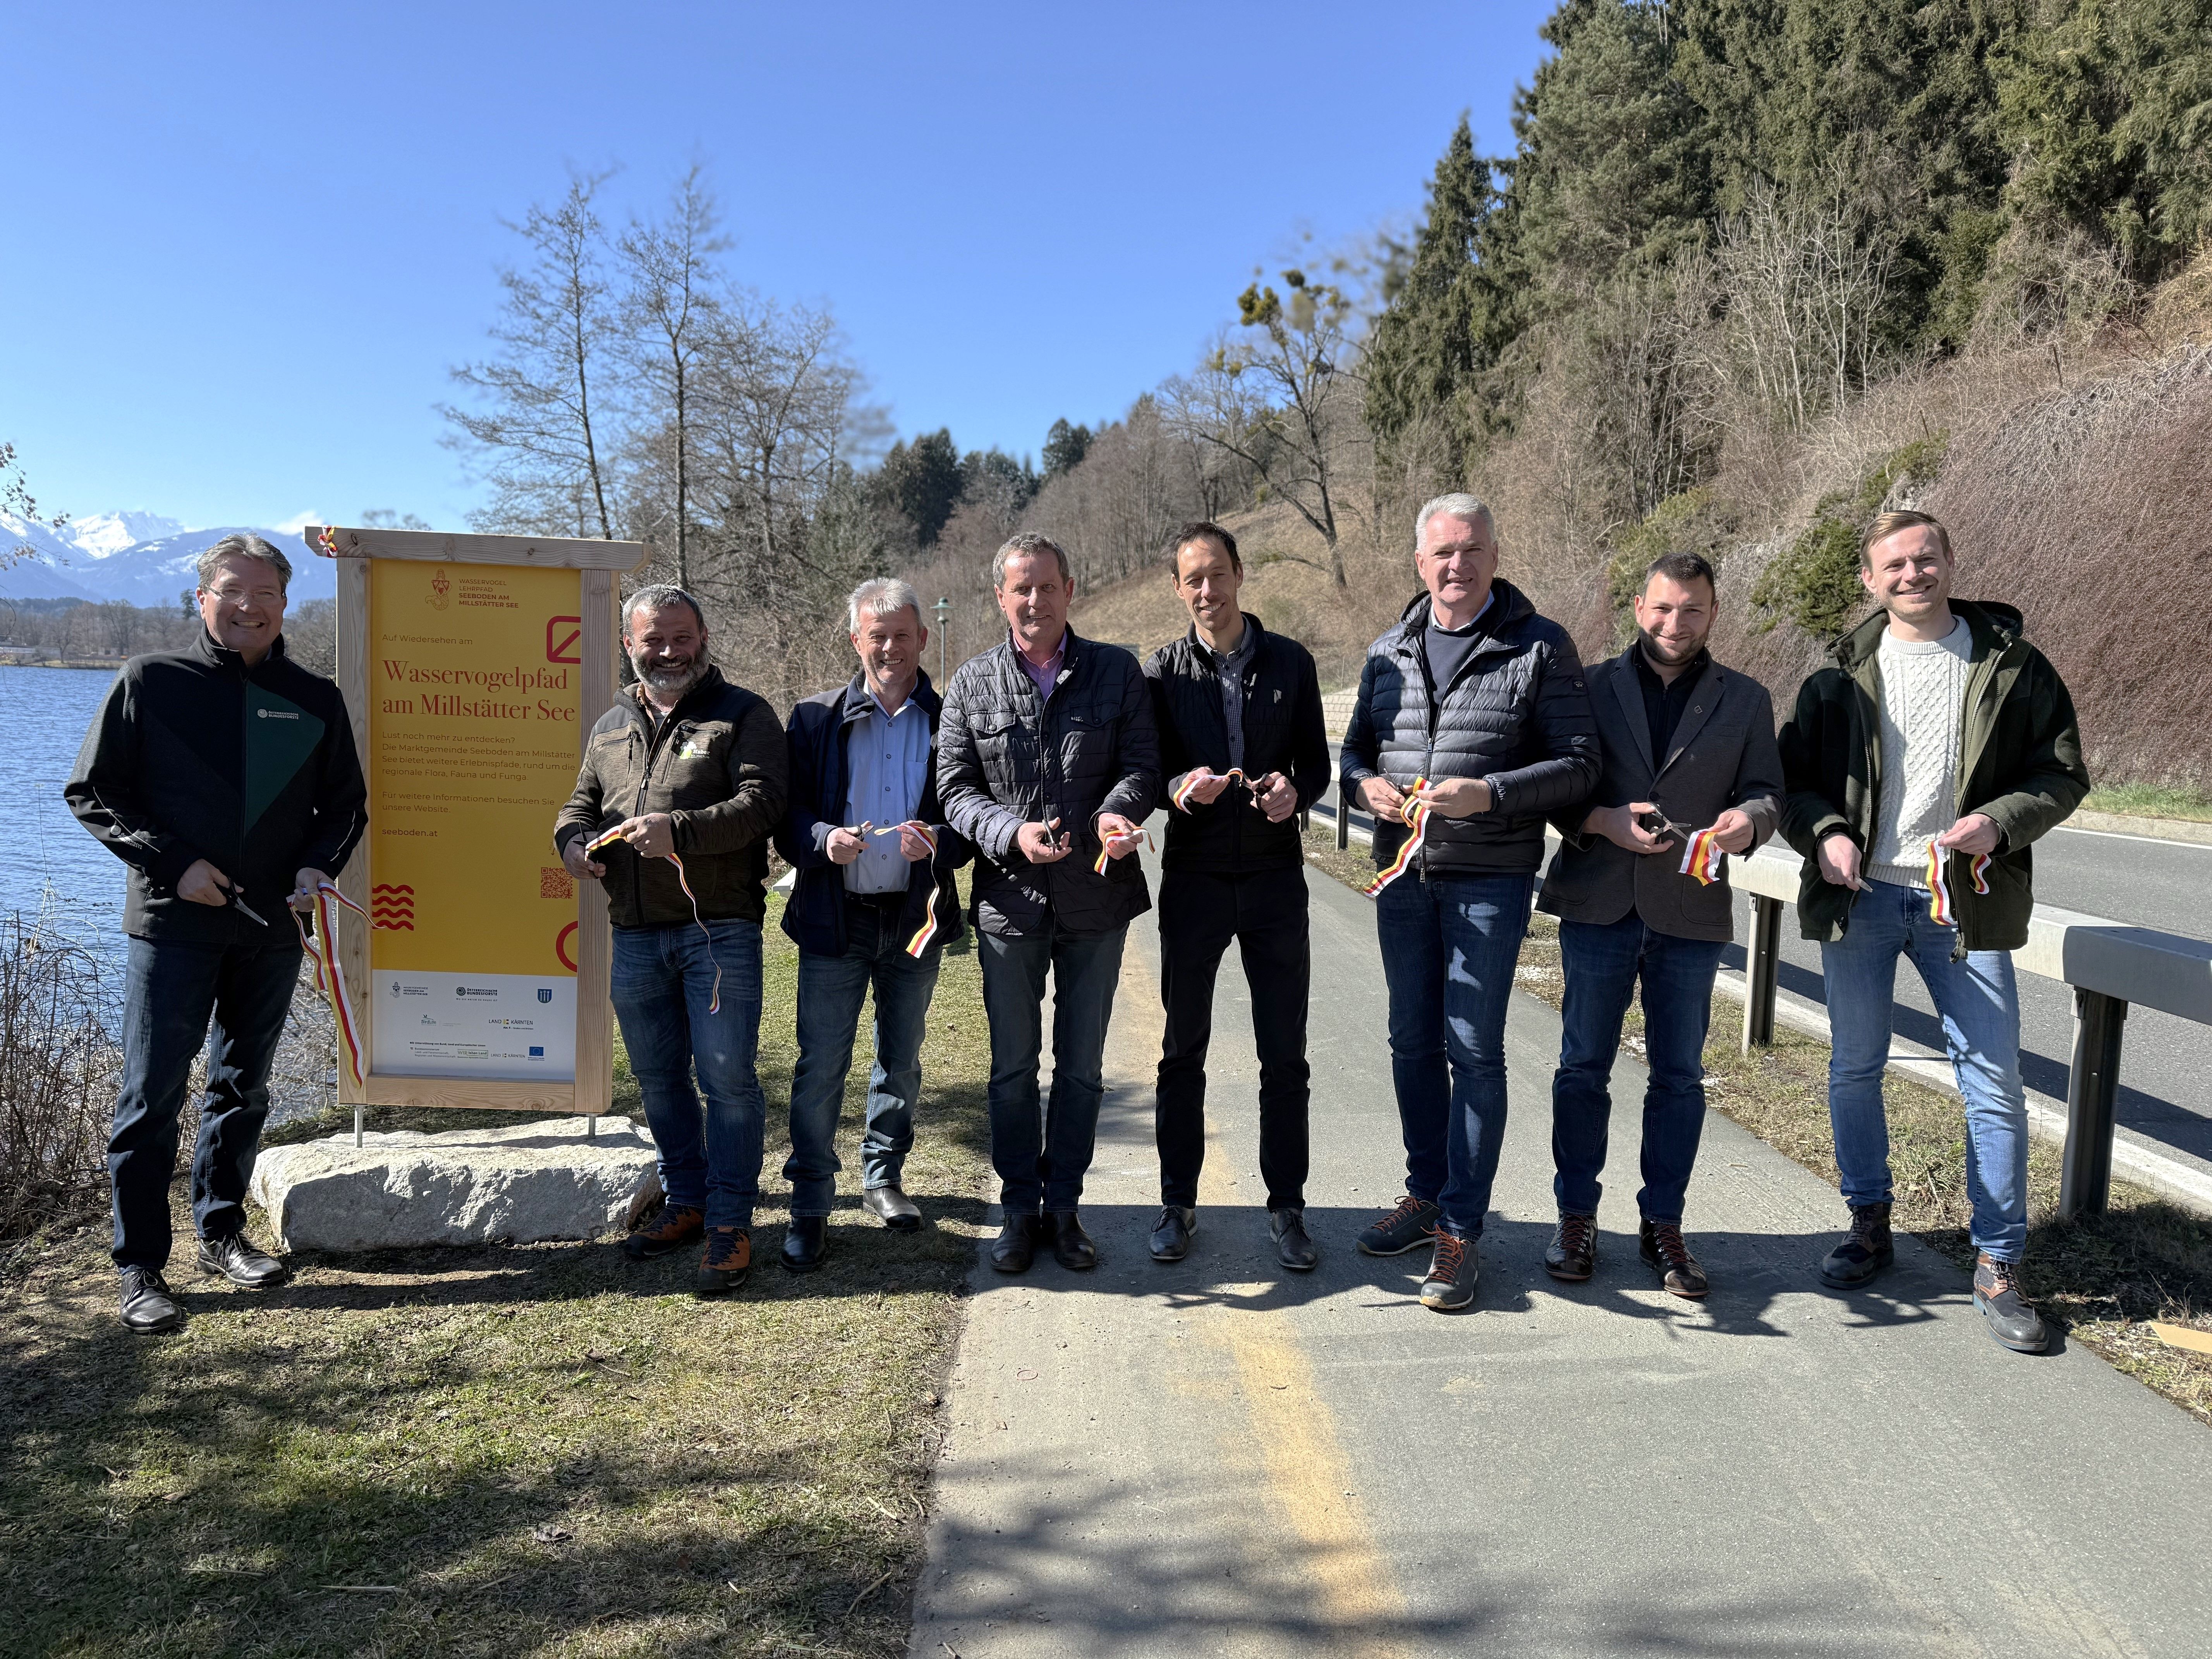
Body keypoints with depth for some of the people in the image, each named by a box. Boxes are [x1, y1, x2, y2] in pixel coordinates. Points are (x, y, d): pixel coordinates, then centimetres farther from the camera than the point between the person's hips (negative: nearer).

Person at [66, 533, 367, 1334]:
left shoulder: (315, 698, 7)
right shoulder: (150, 681, -1)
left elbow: (346, 804, 15)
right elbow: (92, 792, 0)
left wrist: (319, 864, -4)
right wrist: (172, 864, -11)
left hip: (272, 930, 4)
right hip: (173, 924, -3)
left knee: (243, 1090, 14)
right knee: (151, 1097, -1)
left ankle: (222, 1232, 29)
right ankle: (140, 1268, 8)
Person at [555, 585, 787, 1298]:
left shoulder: (742, 715, 0)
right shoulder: (611, 726, 18)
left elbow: (761, 800, -13)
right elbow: (581, 802, 23)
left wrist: (680, 828, -25)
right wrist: (574, 841, -1)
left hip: (719, 929, -6)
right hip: (635, 934, 6)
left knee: (727, 1075, -5)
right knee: (658, 1077, 14)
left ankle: (729, 1223, 4)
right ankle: (686, 1201, 29)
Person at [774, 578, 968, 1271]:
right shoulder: (816, 719, 4)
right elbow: (786, 812, 1)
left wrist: (940, 843, -20)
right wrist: (822, 841, -20)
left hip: (915, 917, 1)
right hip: (834, 918, -1)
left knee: (901, 1059, 15)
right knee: (821, 1065, -1)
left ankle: (884, 1176, 33)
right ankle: (810, 1206, 9)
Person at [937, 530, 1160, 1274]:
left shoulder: (1117, 671, 2)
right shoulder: (973, 683, 2)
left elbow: (1142, 764, 0)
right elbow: (954, 787, -1)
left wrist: (1116, 811, -22)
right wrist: (1012, 832, -18)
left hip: (1096, 900, 0)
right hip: (1009, 899, 0)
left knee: (1082, 1064, 10)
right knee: (1013, 1065, 9)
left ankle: (1063, 1205, 24)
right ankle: (1020, 1208, 23)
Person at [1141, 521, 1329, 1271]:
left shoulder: (1291, 663, 4)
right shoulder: (1162, 671, 2)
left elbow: (1317, 763, 6)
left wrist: (1294, 790, -16)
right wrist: (1181, 789, -21)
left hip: (1274, 875, 1)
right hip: (1193, 878, 0)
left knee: (1285, 1058, 6)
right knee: (1182, 1052, 8)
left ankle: (1286, 1207, 19)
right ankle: (1178, 1204, 21)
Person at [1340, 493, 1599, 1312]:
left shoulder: (1541, 648, -5)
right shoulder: (1389, 653, 10)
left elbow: (1579, 763, -7)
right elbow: (1356, 746, 17)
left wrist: (1489, 794, -22)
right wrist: (1367, 781, -6)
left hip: (1490, 877, -5)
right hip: (1404, 873, 5)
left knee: (1474, 1050, -2)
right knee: (1413, 1042, 14)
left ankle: (1461, 1231, 8)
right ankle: (1426, 1194, 30)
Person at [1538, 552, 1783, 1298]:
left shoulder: (1746, 701, 9)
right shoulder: (1592, 686, 5)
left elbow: (1768, 793, 8)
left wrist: (1747, 819, -16)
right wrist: (1602, 821, -15)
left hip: (1692, 911, 1)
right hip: (1598, 903, -1)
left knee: (1679, 1074, 8)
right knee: (1584, 1065, 5)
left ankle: (1663, 1224, 20)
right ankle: (1577, 1217, 18)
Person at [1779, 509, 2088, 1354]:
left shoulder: (2012, 664, 2)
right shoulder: (1842, 674, 4)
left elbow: (2065, 772, 4)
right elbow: (1794, 774, 7)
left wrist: (2002, 822, -14)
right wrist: (1823, 833, -12)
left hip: (1965, 900, -1)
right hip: (1861, 895, 2)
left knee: (1994, 1083, -1)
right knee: (1855, 1068, 11)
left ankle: (1998, 1265, 11)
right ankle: (1870, 1224, 29)